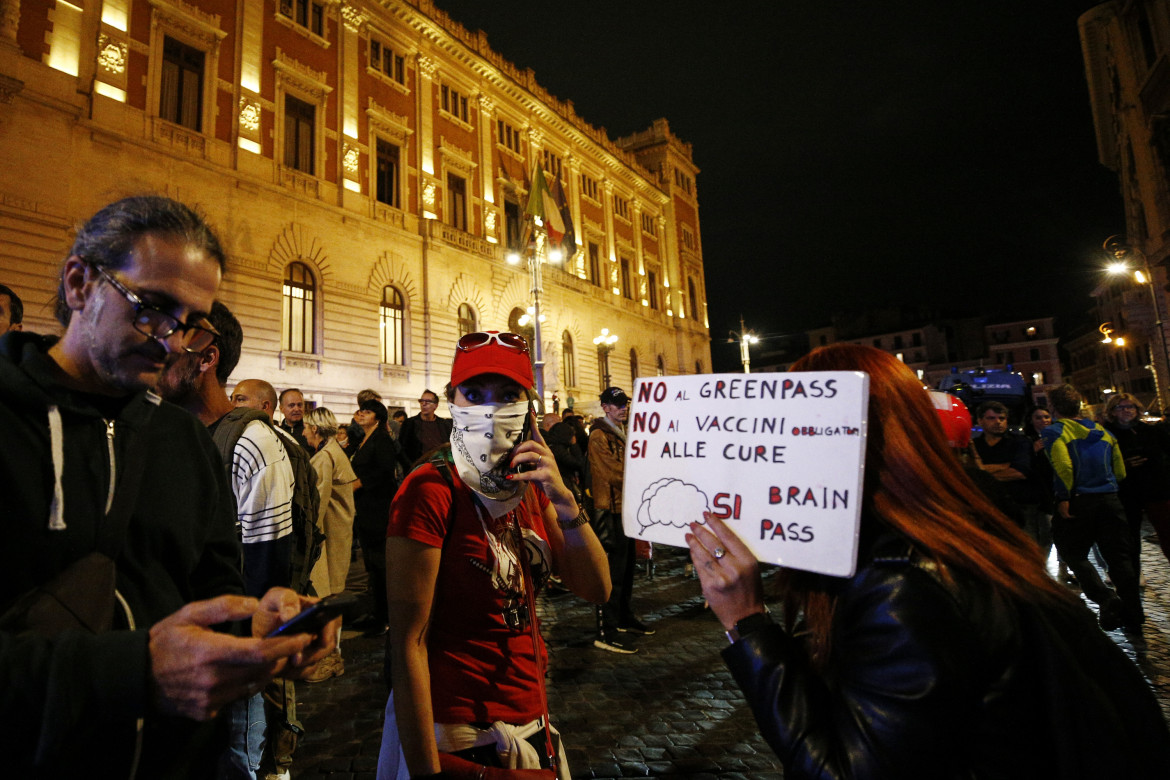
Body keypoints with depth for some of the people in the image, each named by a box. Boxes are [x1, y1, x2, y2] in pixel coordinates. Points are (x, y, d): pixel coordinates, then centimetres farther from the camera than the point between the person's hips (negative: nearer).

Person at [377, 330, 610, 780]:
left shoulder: (530, 488, 2)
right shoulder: (431, 490, -20)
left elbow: (596, 589, -4)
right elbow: (408, 643, -20)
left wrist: (563, 499, -17)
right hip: (459, 738, -6)